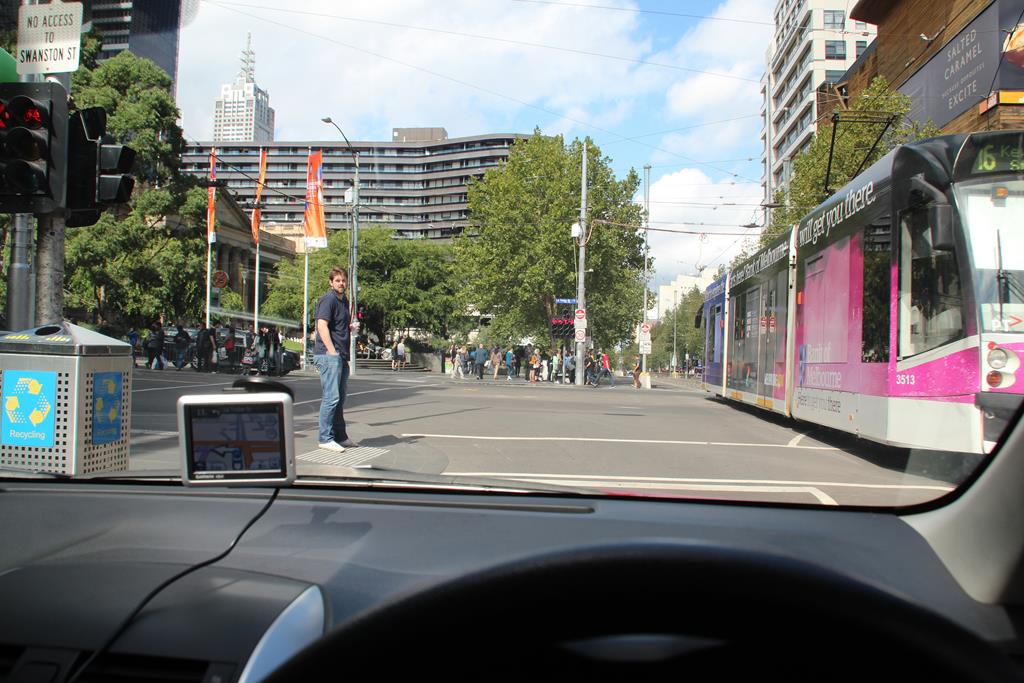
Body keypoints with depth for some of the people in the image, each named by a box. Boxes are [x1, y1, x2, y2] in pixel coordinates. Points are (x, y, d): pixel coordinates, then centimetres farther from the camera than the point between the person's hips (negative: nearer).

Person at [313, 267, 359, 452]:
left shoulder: (344, 301, 19)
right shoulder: (328, 299, -8)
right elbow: (322, 325, -18)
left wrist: (351, 327, 11)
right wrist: (332, 351, -22)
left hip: (341, 356, 9)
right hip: (328, 355, -9)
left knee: (340, 398, 14)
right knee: (331, 397, -10)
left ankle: (340, 436, 22)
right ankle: (325, 439, -6)